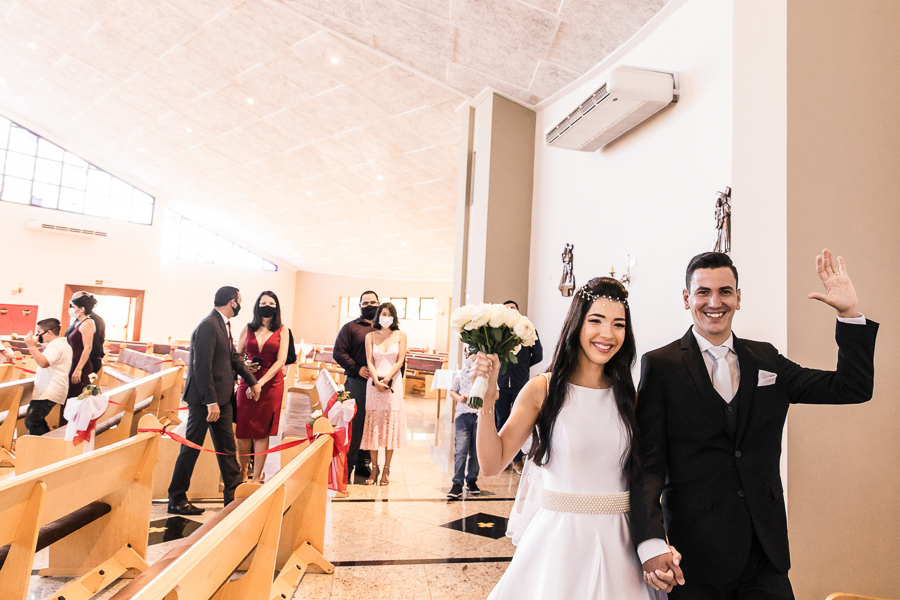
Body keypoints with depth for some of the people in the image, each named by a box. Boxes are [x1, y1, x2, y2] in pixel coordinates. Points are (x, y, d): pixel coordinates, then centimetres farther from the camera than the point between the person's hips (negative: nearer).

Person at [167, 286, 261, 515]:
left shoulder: (223, 324, 10)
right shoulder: (208, 326, -19)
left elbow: (233, 357, 20)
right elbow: (202, 367, -23)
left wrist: (252, 382, 22)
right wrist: (211, 402, -24)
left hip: (222, 397, 9)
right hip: (204, 398, -9)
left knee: (227, 447, 14)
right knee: (192, 447, 4)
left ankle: (233, 496, 23)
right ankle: (176, 499, 20)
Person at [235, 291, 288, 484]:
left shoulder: (282, 330, 1)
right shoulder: (248, 329, 6)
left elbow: (281, 360, -7)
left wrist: (261, 382, -15)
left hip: (272, 384, -2)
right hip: (247, 383, 2)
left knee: (262, 431, 4)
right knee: (243, 431, 5)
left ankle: (257, 477, 14)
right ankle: (243, 472, 26)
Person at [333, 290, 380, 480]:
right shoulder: (350, 327, 7)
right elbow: (338, 352, 0)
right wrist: (357, 368, -9)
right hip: (356, 382, -2)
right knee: (353, 422, -1)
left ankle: (362, 463, 18)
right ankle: (347, 464, 10)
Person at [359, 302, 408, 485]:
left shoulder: (400, 336, 6)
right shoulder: (371, 336, 8)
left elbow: (400, 361, 0)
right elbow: (369, 361, 2)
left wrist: (386, 379, -11)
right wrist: (377, 381, -12)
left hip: (393, 383, -1)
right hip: (374, 383, 1)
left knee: (391, 424, -1)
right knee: (372, 424, 0)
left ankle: (386, 470, 6)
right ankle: (374, 468, 8)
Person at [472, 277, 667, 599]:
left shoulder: (628, 397, 1)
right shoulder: (543, 390, -8)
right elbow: (492, 464, -12)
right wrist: (487, 400, -22)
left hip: (618, 543, 3)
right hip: (558, 536, -2)